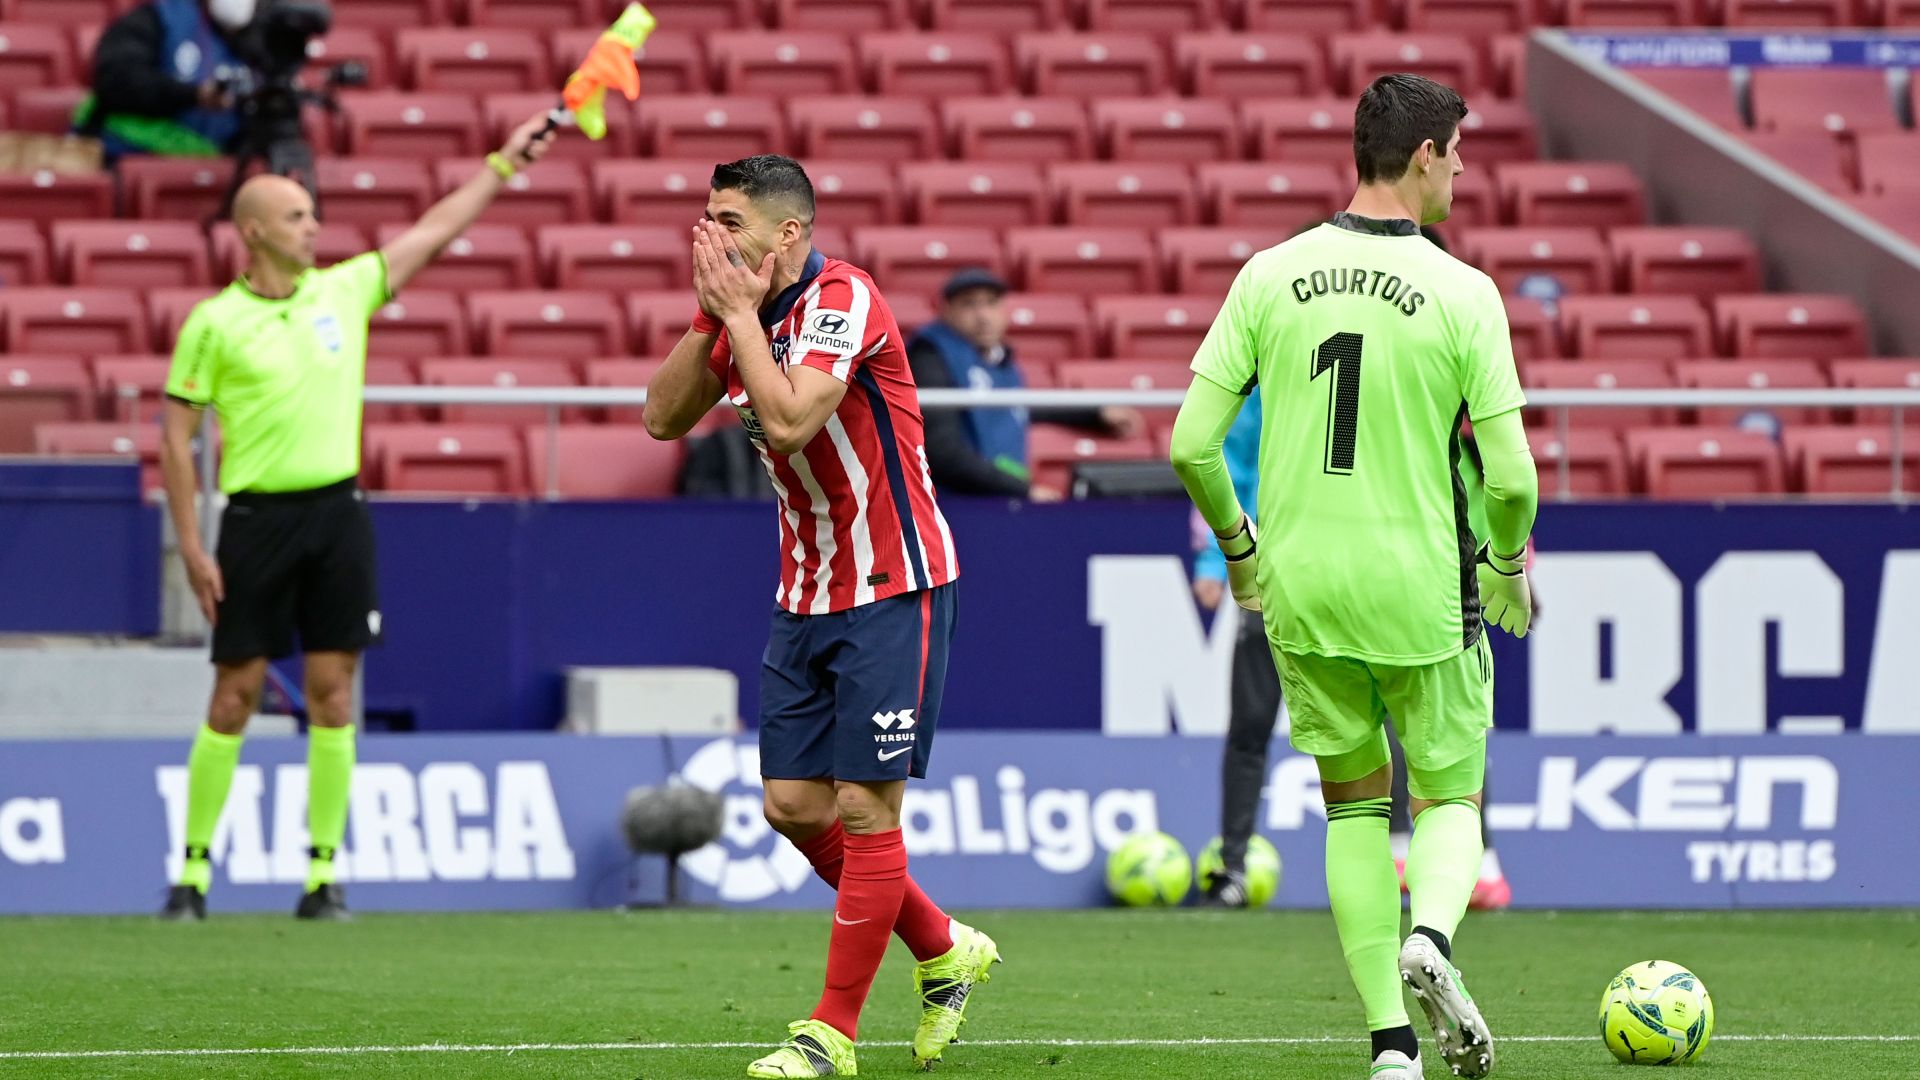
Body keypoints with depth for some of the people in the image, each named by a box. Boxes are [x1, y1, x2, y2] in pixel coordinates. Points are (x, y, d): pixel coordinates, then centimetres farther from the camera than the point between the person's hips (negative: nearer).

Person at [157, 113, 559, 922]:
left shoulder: (344, 291, 7)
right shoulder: (215, 323, -4)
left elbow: (435, 229, 16)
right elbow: (176, 435, -3)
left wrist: (505, 162, 15)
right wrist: (192, 548, -7)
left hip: (338, 512, 3)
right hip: (260, 516, -3)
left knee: (332, 691, 1)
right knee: (236, 693, -2)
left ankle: (324, 873, 5)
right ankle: (194, 870, 6)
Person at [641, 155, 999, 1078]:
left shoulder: (844, 301, -19)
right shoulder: (747, 315, 6)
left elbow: (788, 418, -30)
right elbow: (665, 417, 5)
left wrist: (742, 313, -21)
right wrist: (713, 318, -6)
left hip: (892, 587, -8)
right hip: (806, 593, 8)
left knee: (863, 807, -7)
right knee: (794, 806, 7)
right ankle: (943, 950, 25)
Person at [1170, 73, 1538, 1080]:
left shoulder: (1271, 277, -2)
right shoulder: (1461, 292, -10)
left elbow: (1191, 445, -3)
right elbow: (1511, 475, -11)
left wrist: (1239, 548, 14)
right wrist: (1509, 563, 10)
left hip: (1301, 586, 3)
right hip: (1422, 591, -2)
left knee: (1352, 802, 17)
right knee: (1449, 797, 17)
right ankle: (1431, 935, -15)